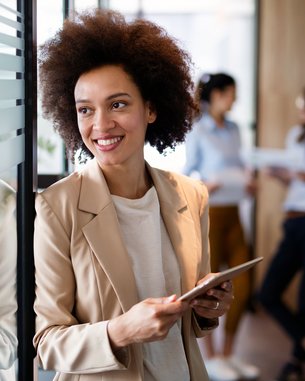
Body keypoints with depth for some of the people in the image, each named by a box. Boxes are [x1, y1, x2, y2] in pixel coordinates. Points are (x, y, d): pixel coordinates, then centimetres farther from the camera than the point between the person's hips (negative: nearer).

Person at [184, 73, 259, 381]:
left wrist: (247, 182, -3)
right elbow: (186, 174, -6)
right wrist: (203, 186, -24)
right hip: (209, 214, -6)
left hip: (233, 214, 6)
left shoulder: (233, 130, 11)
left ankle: (228, 353, 21)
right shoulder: (198, 131, -7)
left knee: (242, 287, 6)